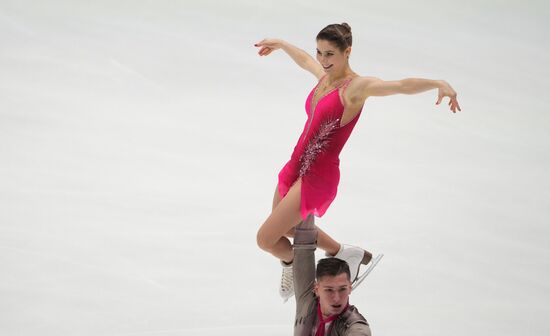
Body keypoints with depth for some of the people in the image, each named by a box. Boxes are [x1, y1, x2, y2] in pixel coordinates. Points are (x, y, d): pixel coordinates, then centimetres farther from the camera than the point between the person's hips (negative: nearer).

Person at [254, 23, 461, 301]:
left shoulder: (356, 87, -17)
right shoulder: (325, 76, 5)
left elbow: (402, 85, -31)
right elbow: (305, 60, 29)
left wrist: (440, 84, -46)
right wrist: (279, 44, 46)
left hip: (318, 176, -9)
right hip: (296, 168, 9)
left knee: (265, 239, -7)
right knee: (286, 226, 29)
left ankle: (291, 263, 25)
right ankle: (341, 253, 42)